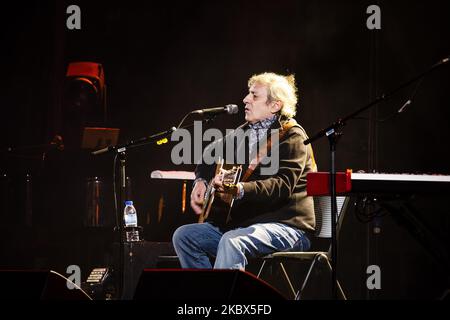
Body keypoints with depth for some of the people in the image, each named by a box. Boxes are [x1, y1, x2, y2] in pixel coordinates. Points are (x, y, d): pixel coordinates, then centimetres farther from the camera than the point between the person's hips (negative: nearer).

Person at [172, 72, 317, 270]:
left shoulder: (292, 136, -9)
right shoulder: (245, 132, 16)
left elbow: (282, 186, -23)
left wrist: (240, 189, -38)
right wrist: (201, 181, 6)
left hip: (286, 225, -9)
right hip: (244, 221, 9)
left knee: (232, 241, -36)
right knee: (183, 236, -4)